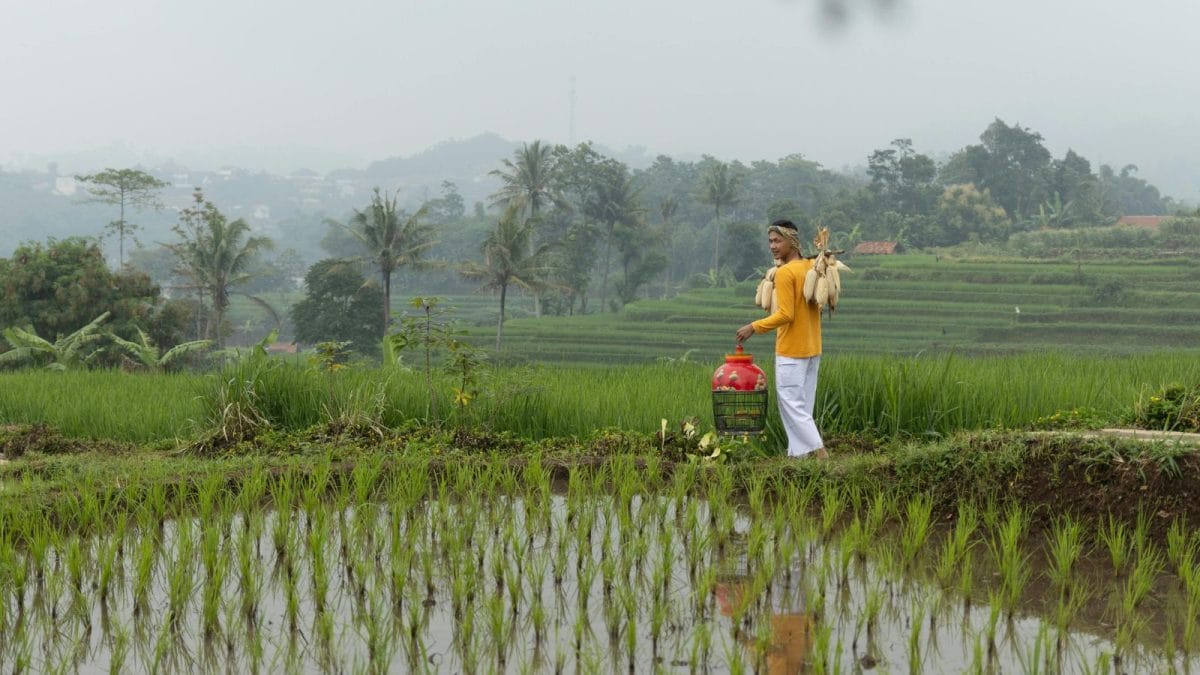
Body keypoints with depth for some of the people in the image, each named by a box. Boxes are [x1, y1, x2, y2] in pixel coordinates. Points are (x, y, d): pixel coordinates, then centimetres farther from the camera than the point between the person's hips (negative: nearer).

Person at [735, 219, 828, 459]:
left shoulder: (785, 273, -17)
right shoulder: (812, 268, 7)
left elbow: (785, 314, -21)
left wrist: (755, 327, -14)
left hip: (791, 351, -8)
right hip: (812, 349, 8)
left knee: (791, 405, -4)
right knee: (803, 406, 11)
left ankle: (819, 451, -10)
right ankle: (798, 453, 13)